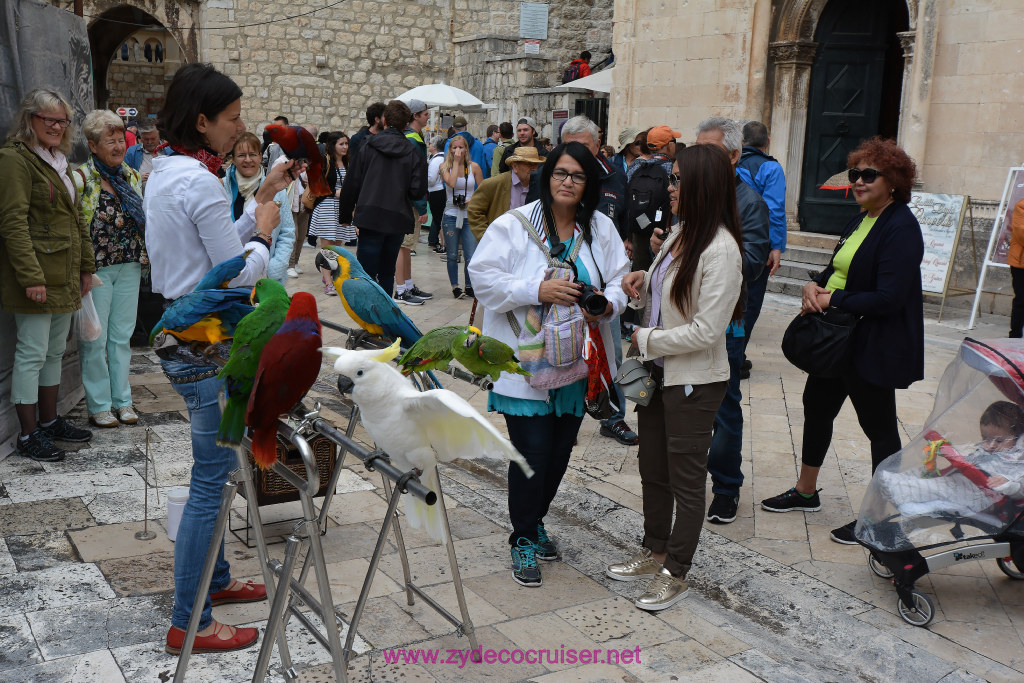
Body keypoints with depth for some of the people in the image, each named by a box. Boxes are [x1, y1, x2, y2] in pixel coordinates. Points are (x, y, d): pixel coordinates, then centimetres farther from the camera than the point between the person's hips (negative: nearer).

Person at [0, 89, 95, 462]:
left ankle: (49, 420, 26)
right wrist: (31, 277, -23)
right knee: (32, 352, -4)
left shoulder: (57, 161, 19)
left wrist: (86, 265, 18)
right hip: (36, 274, -9)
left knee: (55, 351, 15)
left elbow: (74, 218, 23)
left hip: (65, 277, 9)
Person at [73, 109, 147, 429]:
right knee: (96, 339, 2)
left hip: (129, 267, 5)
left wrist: (144, 255, 13)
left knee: (122, 336, 12)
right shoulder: (81, 179, -9)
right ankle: (99, 405, 13)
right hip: (96, 268, -5)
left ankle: (122, 400, 21)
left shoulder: (131, 176, 10)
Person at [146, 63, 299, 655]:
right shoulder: (199, 182, -20)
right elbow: (242, 272, -16)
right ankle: (189, 624, 8)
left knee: (218, 469, 21)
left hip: (185, 334, 10)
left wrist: (262, 199, 13)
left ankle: (215, 578, 36)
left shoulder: (166, 172, 12)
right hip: (207, 342, -10)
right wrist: (265, 231, 1)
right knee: (212, 478, -2)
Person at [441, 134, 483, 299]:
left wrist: (472, 200, -8)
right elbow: (451, 183, -17)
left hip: (470, 215, 0)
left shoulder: (474, 166, 5)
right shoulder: (445, 167, 2)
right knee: (452, 255, 4)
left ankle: (469, 286, 12)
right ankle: (455, 286, 17)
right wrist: (456, 162, -12)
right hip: (451, 215, 0)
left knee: (471, 256, -6)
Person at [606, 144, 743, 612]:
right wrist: (642, 282, -3)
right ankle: (655, 552, 38)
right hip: (658, 371, 9)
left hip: (694, 381, -9)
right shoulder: (680, 232, 5)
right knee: (652, 469, 19)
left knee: (686, 478, 7)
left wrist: (646, 340, -14)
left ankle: (676, 573, 23)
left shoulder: (720, 249, -21)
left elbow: (706, 330, -24)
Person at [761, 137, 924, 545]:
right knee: (817, 407, 19)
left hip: (875, 347, -10)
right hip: (837, 339, 10)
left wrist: (831, 300, -20)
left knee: (879, 427, 4)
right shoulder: (861, 221, 9)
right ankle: (806, 492, 37)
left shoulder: (901, 229, -20)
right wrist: (814, 286, -5)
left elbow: (888, 298, -26)